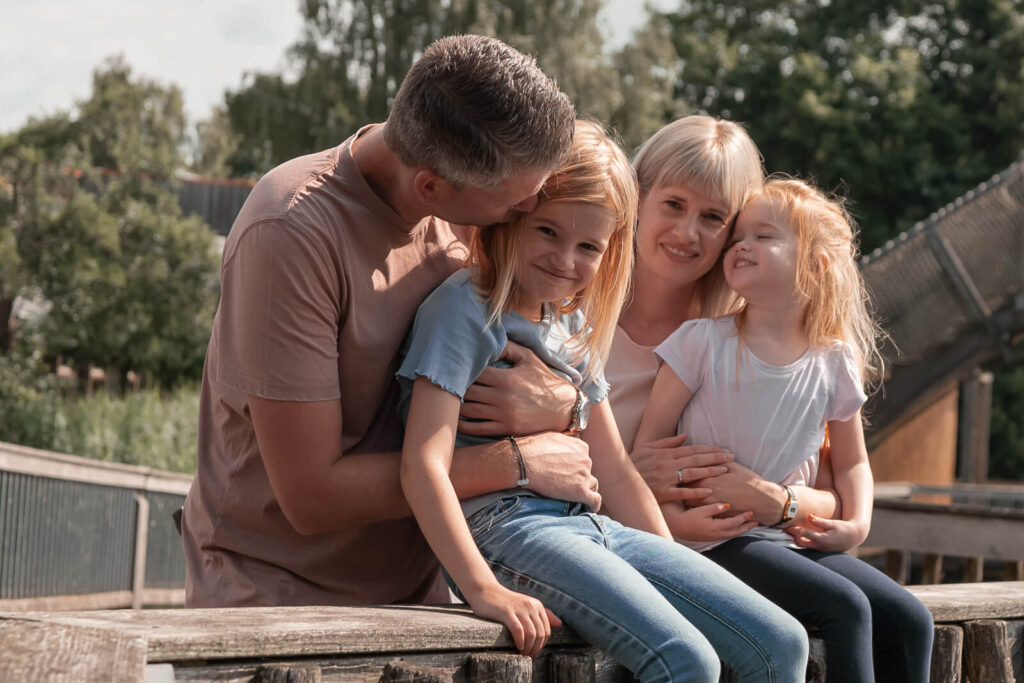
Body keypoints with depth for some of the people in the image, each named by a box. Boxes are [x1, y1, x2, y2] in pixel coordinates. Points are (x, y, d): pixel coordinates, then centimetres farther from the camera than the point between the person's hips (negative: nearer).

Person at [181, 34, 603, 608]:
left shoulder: (457, 216, 0)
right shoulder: (293, 232, -21)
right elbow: (310, 495, -22)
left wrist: (559, 404, -14)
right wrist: (517, 461, -17)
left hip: (412, 596, 6)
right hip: (273, 594, -6)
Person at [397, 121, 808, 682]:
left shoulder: (573, 326, 18)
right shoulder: (465, 308, -7)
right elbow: (424, 466, -17)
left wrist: (676, 567, 16)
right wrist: (483, 590, -25)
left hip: (595, 529, 8)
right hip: (505, 525, -8)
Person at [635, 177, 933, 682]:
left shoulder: (834, 362, 4)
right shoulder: (702, 342, -7)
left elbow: (851, 460, 18)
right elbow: (649, 439, -5)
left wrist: (857, 523, 0)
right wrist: (671, 517, -19)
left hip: (796, 536, 5)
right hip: (714, 538, -5)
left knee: (909, 619, -8)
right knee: (846, 607, -24)